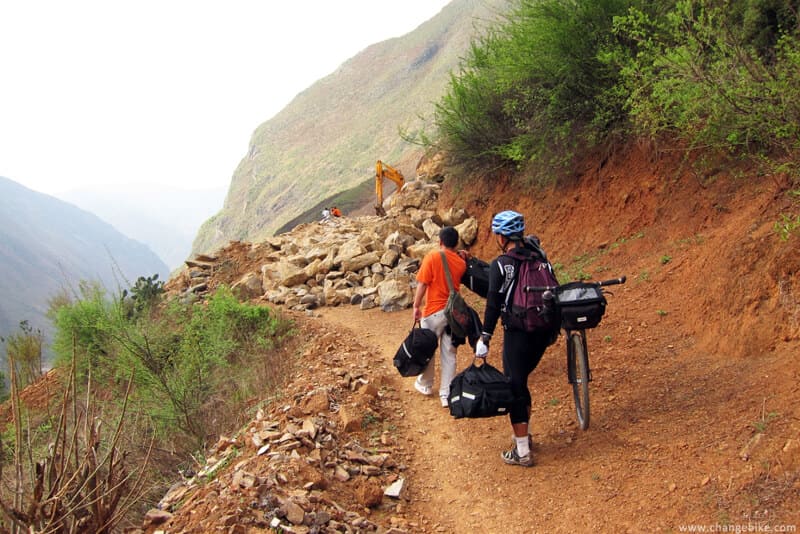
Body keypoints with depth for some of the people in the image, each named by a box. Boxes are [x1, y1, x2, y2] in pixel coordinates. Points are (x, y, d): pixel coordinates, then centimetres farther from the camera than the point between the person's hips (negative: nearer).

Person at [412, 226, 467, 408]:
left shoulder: (432, 257, -10)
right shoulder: (461, 262, 1)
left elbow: (422, 285, -12)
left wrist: (416, 306, -3)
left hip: (434, 312, -4)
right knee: (449, 353, 7)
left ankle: (425, 384, 30)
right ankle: (447, 394, 5)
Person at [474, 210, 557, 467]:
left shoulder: (499, 264, -10)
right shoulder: (537, 256, 7)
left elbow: (493, 304, -14)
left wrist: (484, 339, -10)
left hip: (517, 333, -6)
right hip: (543, 331, 6)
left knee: (514, 388, 2)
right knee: (520, 381, 23)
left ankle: (522, 452, 4)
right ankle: (524, 435, 33)